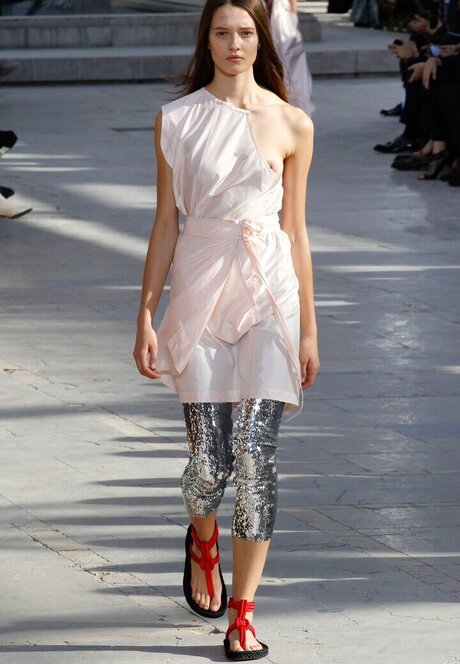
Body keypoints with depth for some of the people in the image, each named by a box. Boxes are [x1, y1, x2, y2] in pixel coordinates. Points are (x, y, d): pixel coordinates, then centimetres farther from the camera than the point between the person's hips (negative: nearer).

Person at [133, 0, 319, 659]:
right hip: (199, 289, 0)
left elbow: (296, 229, 8)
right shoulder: (177, 120, 4)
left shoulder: (291, 124, 4)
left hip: (268, 291, 0)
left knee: (256, 456, -7)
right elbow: (166, 223, 7)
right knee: (209, 462, -4)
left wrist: (308, 328, 7)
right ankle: (202, 539, 33)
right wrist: (146, 315, 3)